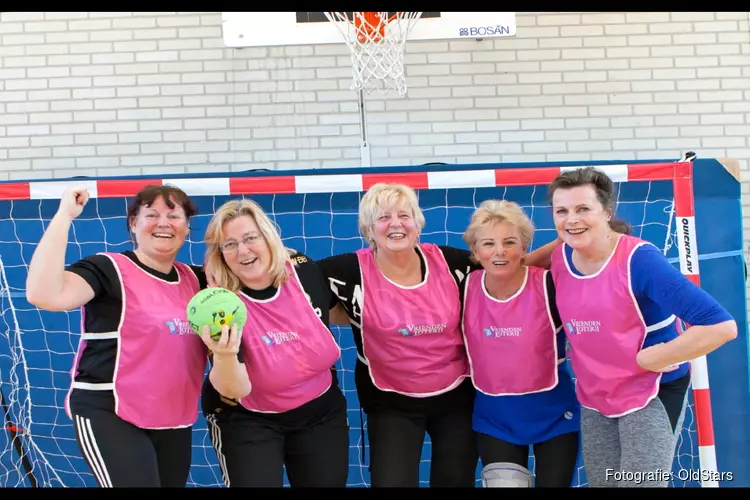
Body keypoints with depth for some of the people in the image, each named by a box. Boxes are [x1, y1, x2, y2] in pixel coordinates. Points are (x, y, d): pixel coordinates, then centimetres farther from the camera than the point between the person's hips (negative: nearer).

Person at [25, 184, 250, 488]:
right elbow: (43, 295, -27)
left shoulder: (195, 279, 9)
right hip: (109, 416, -7)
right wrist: (64, 215, -24)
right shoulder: (109, 269, -9)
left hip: (175, 421, 7)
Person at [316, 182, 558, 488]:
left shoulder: (447, 261, -7)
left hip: (457, 395, 3)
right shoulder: (354, 271, -15)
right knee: (392, 482, -5)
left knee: (457, 480, 15)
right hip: (392, 404, -2)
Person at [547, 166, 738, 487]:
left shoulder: (638, 259, -23)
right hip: (593, 401, 6)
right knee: (601, 483, 15)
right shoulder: (559, 260, -4)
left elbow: (720, 326, -28)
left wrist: (646, 359, -22)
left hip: (651, 395, -6)